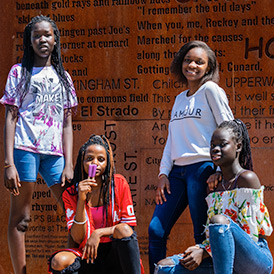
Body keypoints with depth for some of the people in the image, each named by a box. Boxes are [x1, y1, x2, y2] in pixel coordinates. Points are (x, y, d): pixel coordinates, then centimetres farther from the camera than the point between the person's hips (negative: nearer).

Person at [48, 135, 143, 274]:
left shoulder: (119, 183, 1)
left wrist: (99, 233, -17)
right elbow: (78, 238, -6)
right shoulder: (70, 194, 2)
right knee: (59, 261, -29)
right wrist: (81, 200, -16)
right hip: (89, 256, 1)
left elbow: (129, 225, -1)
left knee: (122, 230, -32)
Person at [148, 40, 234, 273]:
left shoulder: (211, 90, 1)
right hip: (177, 170, 7)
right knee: (156, 230, 1)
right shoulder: (180, 99, 21)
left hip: (202, 167, -7)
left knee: (203, 235, -4)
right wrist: (164, 173, 9)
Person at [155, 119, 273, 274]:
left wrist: (204, 252, -16)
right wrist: (199, 249, -5)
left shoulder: (247, 178, -7)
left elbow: (249, 234, -13)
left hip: (257, 260, -6)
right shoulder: (215, 186, 16)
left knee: (219, 221, -35)